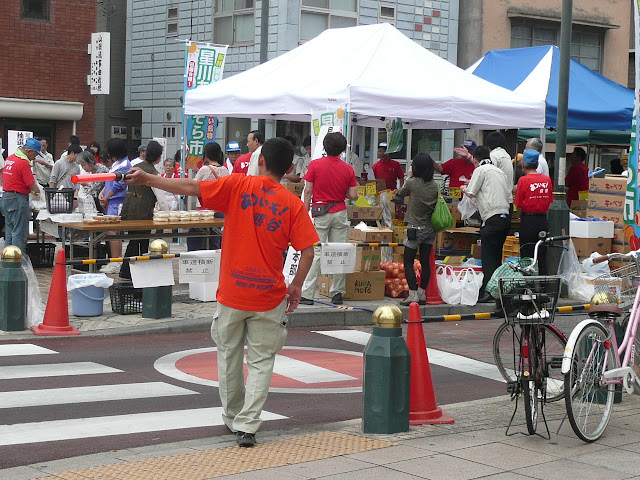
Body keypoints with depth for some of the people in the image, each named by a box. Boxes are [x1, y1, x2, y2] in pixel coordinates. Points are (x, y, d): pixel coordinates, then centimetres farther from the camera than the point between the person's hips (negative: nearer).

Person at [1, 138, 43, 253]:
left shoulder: (9, 158, 12)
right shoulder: (23, 163, -17)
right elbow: (32, 185, -16)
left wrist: (30, 190, 16)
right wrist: (38, 191, 5)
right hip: (18, 200, -9)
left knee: (9, 232, 14)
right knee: (20, 232, -5)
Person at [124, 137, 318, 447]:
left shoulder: (239, 186, -5)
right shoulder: (293, 204, -3)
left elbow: (191, 187, -9)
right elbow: (307, 250, -7)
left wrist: (147, 179, -3)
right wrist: (296, 285, 6)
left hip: (233, 293, 0)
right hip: (269, 296, 0)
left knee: (229, 354, 18)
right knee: (261, 361, 8)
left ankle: (232, 417, 31)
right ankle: (247, 426, 0)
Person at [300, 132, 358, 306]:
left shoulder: (315, 165, -3)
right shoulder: (348, 169, 1)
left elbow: (308, 191, -5)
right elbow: (353, 195, 0)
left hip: (320, 213, -1)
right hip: (340, 213, 1)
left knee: (315, 253, -2)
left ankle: (307, 293, -5)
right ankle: (338, 293, 8)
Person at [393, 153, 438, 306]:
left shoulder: (412, 183, -13)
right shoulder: (434, 185, 1)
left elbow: (399, 194, 3)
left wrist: (409, 177, 14)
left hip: (415, 228, -5)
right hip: (430, 228, 5)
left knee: (408, 262, 1)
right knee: (425, 261, 10)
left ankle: (413, 294, -7)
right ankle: (422, 294, 14)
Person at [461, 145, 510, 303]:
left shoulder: (481, 170, -2)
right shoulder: (499, 171, 20)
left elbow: (471, 194, -4)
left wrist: (464, 188, 18)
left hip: (493, 218, -8)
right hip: (506, 217, 8)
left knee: (488, 257, -6)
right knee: (496, 256, 13)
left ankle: (488, 292, -11)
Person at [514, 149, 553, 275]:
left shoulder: (524, 180, -9)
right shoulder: (547, 180, 3)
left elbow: (519, 205, -6)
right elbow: (550, 202, 8)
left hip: (528, 221, -4)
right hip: (543, 220, 4)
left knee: (527, 256, 2)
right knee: (542, 256, 10)